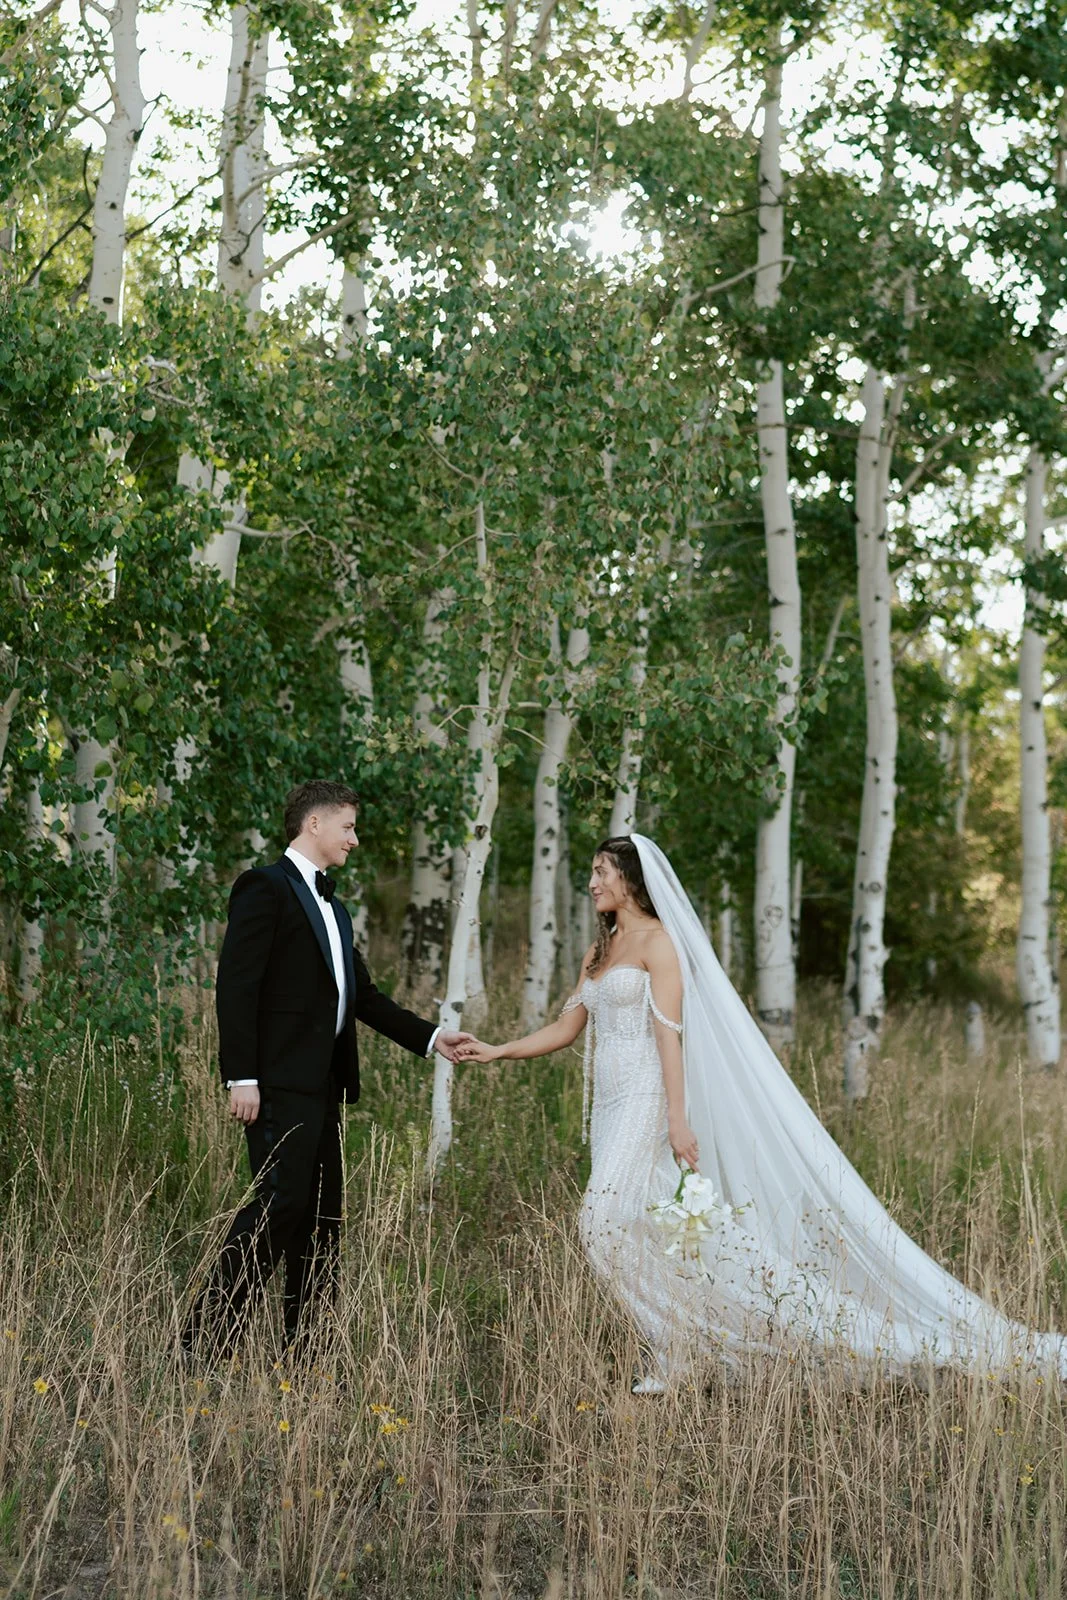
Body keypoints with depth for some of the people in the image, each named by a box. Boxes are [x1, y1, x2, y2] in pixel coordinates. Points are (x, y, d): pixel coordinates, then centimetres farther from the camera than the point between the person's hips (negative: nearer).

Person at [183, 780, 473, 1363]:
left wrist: (431, 1037, 16)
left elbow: (363, 996, 24)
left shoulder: (330, 905, 22)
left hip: (321, 1083, 9)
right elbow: (235, 986, -14)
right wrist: (241, 1078, -20)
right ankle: (207, 1335, -7)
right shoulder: (266, 888, -6)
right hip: (280, 1080, -9)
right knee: (280, 1201, -15)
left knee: (321, 1216, 7)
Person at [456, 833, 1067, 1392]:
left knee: (609, 1218, -17)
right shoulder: (599, 951, 18)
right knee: (637, 1231, 4)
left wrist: (677, 1118, -19)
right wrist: (496, 1051, 10)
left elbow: (669, 1031, -13)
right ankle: (681, 1345, 11)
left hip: (646, 1097, -8)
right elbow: (566, 1029, 18)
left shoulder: (658, 940, -6)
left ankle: (674, 1352, -6)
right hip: (610, 1103, 8)